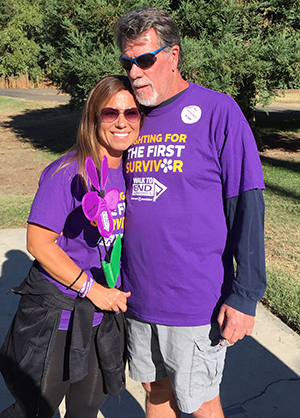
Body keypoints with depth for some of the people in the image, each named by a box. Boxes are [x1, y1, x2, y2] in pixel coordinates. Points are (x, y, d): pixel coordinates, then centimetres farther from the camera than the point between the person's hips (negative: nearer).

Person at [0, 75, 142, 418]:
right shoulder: (69, 173, -19)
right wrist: (92, 289, -17)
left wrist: (119, 292, 5)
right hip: (57, 313, -5)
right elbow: (38, 242, -18)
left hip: (105, 312, 6)